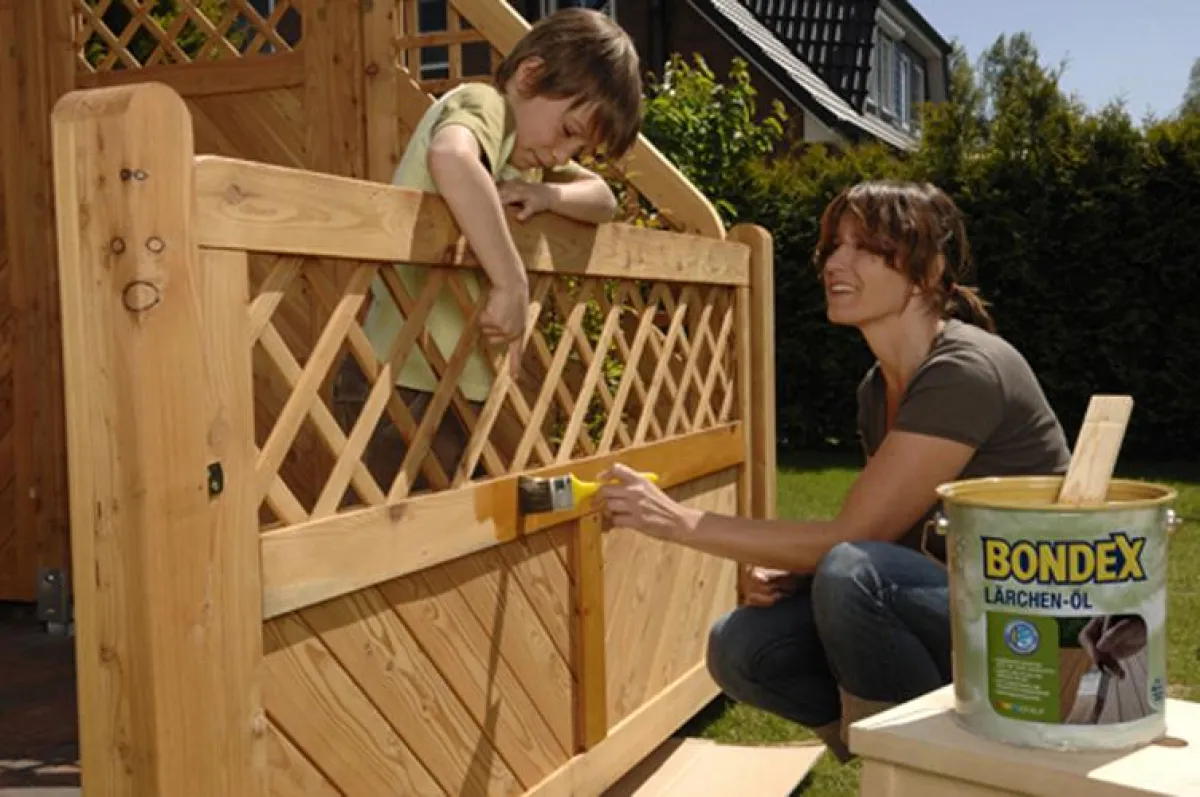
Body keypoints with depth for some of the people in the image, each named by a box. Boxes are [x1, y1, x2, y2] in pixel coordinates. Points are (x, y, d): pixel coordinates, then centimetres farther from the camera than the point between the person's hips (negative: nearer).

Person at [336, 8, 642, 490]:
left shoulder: (525, 149, 15)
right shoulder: (481, 105, -13)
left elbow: (603, 200, 14)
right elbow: (451, 158, -36)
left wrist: (547, 194, -6)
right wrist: (513, 282, -35)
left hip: (456, 387, 9)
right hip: (405, 385, -9)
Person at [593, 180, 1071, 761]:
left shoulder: (966, 371, -21)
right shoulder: (878, 386, 5)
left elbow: (852, 539, -23)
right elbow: (875, 537, 9)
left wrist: (683, 522, -19)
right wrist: (783, 574, -10)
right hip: (948, 612, 8)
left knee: (854, 575, -33)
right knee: (740, 648, -9)